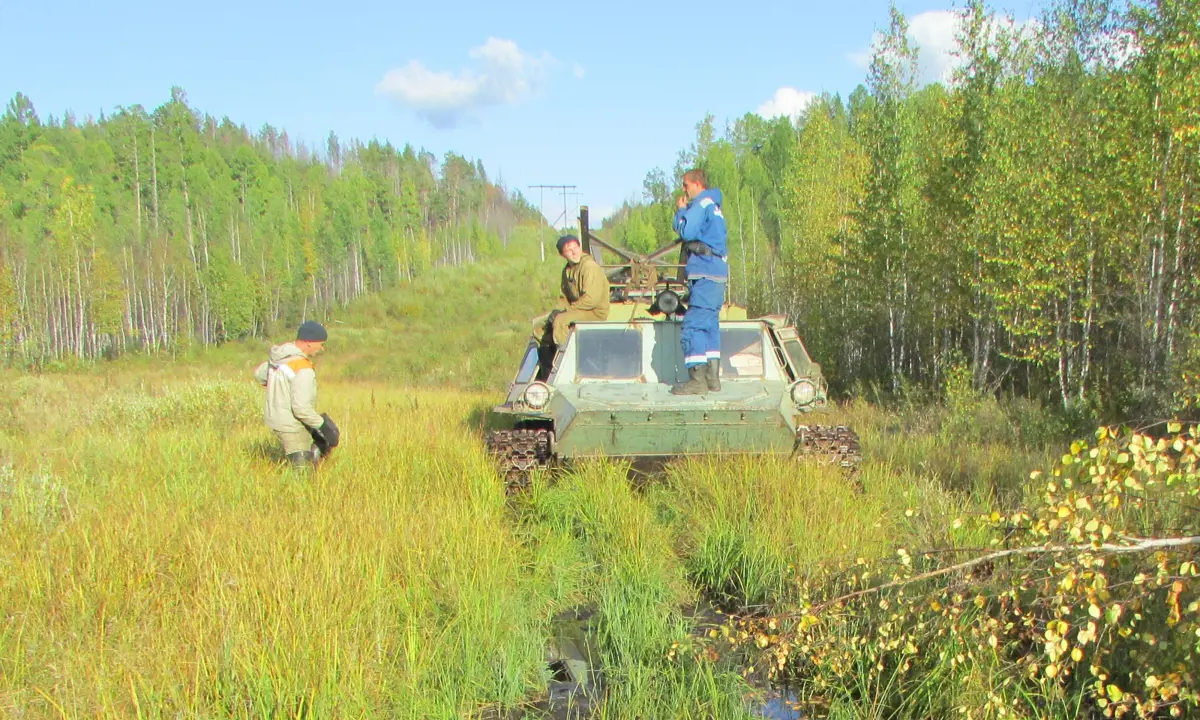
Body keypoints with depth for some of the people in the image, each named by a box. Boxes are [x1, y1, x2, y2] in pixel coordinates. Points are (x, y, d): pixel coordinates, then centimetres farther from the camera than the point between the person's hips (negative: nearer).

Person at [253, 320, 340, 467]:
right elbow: (301, 408, -29)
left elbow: (259, 374, 19)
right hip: (291, 427, -9)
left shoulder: (281, 355, 2)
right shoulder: (303, 369, -26)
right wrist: (323, 426, -19)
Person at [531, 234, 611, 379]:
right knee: (538, 324, 5)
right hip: (574, 310, 9)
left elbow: (592, 299, -24)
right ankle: (545, 372, 8)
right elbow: (565, 297, 19)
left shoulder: (590, 267, -16)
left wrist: (568, 309, -17)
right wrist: (559, 310, -2)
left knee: (560, 321, -33)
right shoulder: (567, 270, 12)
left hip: (595, 312, -9)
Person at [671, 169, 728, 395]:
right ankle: (712, 377, 13)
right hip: (717, 273, 10)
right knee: (709, 325, 12)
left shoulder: (702, 204, -7)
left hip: (705, 274, -10)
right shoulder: (713, 206, 23)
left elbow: (686, 232, -15)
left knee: (693, 326, -11)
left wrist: (681, 211, -1)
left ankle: (697, 379, -15)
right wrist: (683, 211, 13)